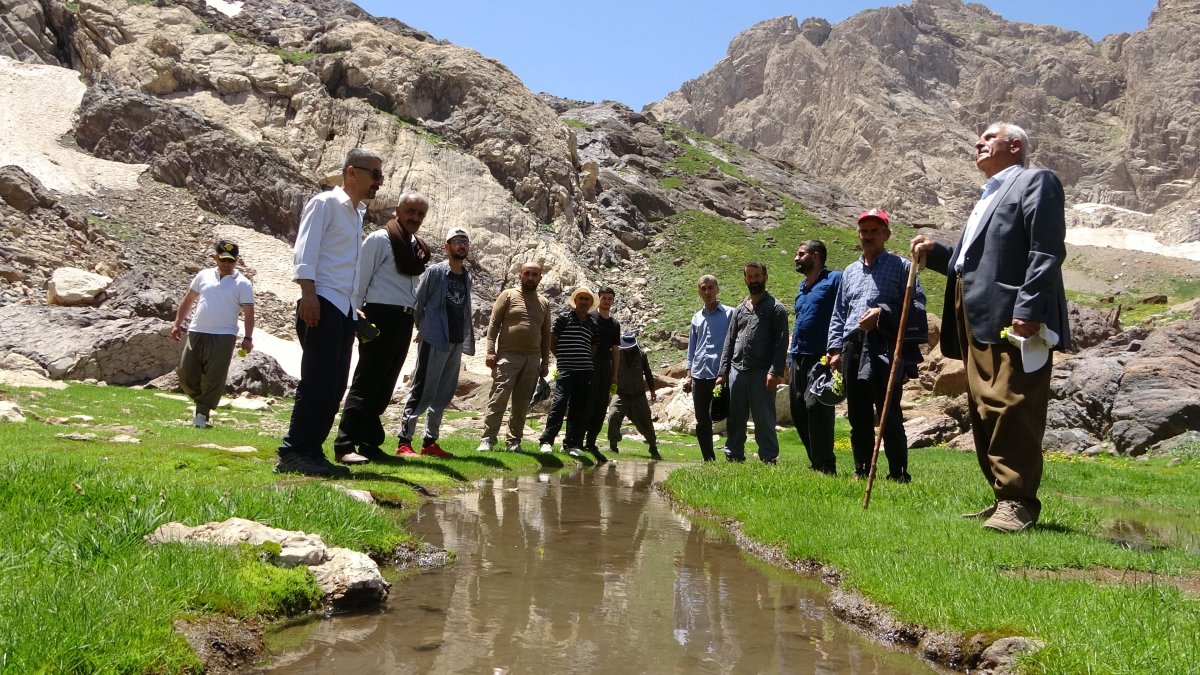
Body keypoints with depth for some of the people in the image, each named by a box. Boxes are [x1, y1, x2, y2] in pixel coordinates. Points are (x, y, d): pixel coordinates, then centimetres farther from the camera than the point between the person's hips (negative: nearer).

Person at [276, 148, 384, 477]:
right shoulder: (325, 203, -2)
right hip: (322, 305, -9)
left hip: (344, 309, 9)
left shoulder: (357, 213, 22)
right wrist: (308, 293, -22)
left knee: (335, 386, 6)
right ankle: (292, 453, -7)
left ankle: (311, 452, 12)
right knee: (318, 382, -12)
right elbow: (304, 251, -12)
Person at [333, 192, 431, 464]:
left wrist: (414, 311, 13)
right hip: (381, 316, -7)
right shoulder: (379, 239, -6)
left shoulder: (417, 247, 16)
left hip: (404, 320, 7)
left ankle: (370, 444, 18)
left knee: (384, 386, 11)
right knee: (367, 382, -8)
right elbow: (360, 280, -8)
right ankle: (345, 445, -5)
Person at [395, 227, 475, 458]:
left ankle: (430, 442, 19)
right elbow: (417, 302, -3)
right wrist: (424, 329, 1)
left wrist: (466, 343, 13)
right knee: (422, 392, -7)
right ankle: (404, 442, -2)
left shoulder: (467, 278, 14)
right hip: (434, 342, -7)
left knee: (444, 395, 10)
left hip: (456, 344, 7)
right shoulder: (435, 272, -4)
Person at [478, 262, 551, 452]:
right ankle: (488, 439, -6)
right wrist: (491, 351, -10)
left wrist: (545, 361, 12)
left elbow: (546, 334, 17)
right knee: (499, 398, -9)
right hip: (508, 356, -4)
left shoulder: (544, 303, 15)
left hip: (532, 359, 4)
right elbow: (493, 323, -1)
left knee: (522, 403, 5)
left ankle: (514, 441, 12)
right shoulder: (508, 295, 3)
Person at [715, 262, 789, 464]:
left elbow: (781, 343, -7)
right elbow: (729, 342, 17)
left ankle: (769, 461, 3)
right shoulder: (739, 309, 18)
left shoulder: (776, 308, 2)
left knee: (764, 421, -3)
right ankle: (734, 459, 18)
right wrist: (722, 372, 9)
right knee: (735, 420, 9)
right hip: (737, 371, 5)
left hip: (762, 373, -5)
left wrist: (775, 372, -18)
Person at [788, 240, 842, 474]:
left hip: (821, 358, -9)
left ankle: (826, 466, -11)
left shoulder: (835, 279, -3)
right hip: (798, 358, 9)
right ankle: (816, 464, 18)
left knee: (815, 405, -18)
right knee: (798, 411, 8)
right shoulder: (802, 286, 22)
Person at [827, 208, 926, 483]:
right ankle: (862, 471, 16)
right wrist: (835, 348, 11)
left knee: (889, 414, -8)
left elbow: (917, 302, -4)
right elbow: (838, 315, 22)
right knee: (858, 416, 9)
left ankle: (899, 474, -2)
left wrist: (882, 313, -15)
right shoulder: (850, 271, 23)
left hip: (884, 347, -6)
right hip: (853, 347, 6)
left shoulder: (900, 266, 6)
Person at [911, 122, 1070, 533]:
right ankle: (1003, 497, 17)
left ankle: (1017, 502, -6)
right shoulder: (988, 198, 29)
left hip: (1012, 319, -10)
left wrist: (1028, 308, -22)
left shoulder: (1035, 182, 1)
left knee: (1011, 408, -11)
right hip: (978, 323, 10)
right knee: (985, 412, 10)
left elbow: (1047, 251, -13)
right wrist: (936, 253, 12)